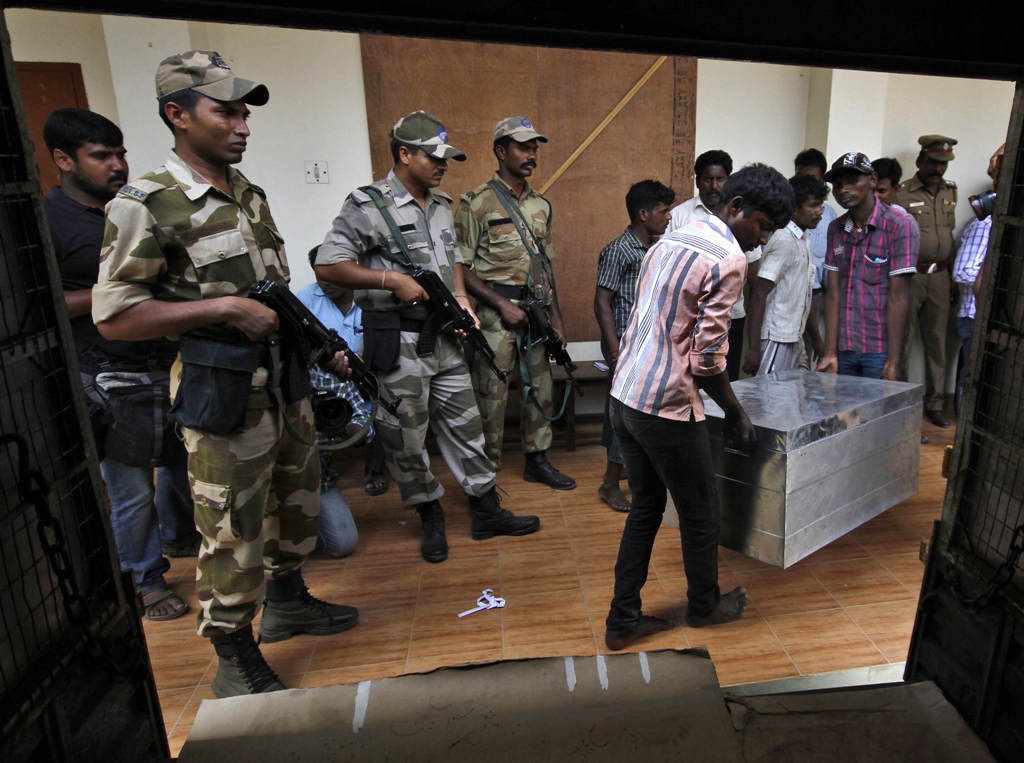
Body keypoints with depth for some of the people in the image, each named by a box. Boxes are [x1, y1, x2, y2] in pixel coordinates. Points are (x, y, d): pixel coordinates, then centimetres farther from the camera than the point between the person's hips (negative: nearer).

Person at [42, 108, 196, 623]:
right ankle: (143, 582, 24)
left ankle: (181, 537, 46)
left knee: (181, 461, 21)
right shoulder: (47, 220, -10)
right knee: (132, 490, 3)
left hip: (169, 364, 7)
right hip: (112, 382, -6)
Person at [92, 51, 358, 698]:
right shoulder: (147, 206, -14)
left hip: (286, 383, 8)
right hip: (224, 399, -7)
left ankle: (288, 601, 46)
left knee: (297, 505, 22)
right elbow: (113, 316, -17)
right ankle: (237, 665, 26)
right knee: (234, 536, 4)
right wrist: (223, 308, -21)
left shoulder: (250, 195, 9)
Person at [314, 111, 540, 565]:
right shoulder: (369, 207, -12)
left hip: (444, 337, 7)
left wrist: (460, 296, 4)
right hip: (397, 342, -6)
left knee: (464, 425, 13)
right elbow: (328, 266, -15)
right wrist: (390, 280, -21)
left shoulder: (442, 205, 11)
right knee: (407, 439, 6)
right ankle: (431, 519, 26)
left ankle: (488, 512, 25)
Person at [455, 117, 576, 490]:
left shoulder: (541, 205, 13)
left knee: (540, 388, 14)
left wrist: (555, 315, 12)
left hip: (536, 309, 7)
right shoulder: (477, 204, -7)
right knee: (491, 396, -1)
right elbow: (461, 268, -10)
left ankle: (537, 460, 30)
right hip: (496, 312, -6)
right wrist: (502, 304, -15)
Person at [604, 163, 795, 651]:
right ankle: (704, 605, 38)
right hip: (668, 408, -8)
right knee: (700, 513, 15)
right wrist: (735, 413, 0)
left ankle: (623, 620, 26)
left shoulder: (668, 241, 15)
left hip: (624, 395, 9)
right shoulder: (728, 260, -13)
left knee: (645, 507, 19)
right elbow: (708, 359, -16)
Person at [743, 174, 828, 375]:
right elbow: (759, 295, -20)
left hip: (795, 341, 9)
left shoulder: (802, 241, 14)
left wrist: (816, 338, 24)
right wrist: (753, 348, -24)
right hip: (776, 341, -9)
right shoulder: (785, 241, -14)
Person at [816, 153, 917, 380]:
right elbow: (833, 293, 3)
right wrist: (830, 353, -2)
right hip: (844, 350, 4)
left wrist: (894, 361, -14)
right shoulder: (836, 229, 6)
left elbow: (899, 297, -12)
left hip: (879, 351, -4)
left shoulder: (898, 226, -8)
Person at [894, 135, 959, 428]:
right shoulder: (903, 194, -5)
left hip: (939, 277, 6)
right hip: (910, 275, -5)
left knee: (937, 341, 9)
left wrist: (952, 277, 16)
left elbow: (950, 235, 18)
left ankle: (935, 403, 18)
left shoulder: (950, 192, 13)